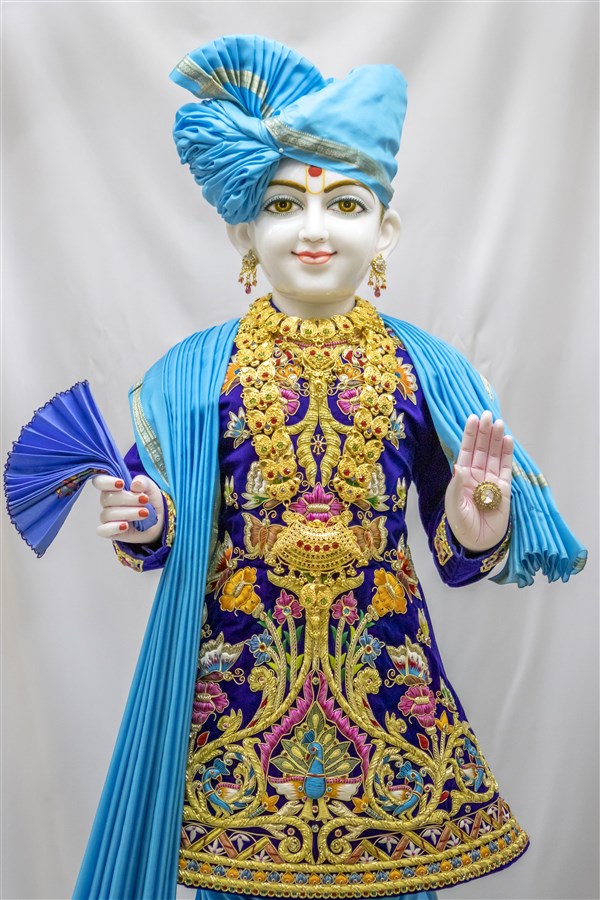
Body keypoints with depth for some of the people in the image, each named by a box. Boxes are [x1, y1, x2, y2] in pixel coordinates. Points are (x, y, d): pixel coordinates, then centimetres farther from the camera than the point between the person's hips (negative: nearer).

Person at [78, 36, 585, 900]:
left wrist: (475, 531, -20)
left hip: (385, 679, 1)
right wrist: (145, 524, -17)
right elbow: (169, 533, 4)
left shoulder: (428, 369, -1)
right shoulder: (197, 372, -2)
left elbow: (456, 553, 2)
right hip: (236, 678, 0)